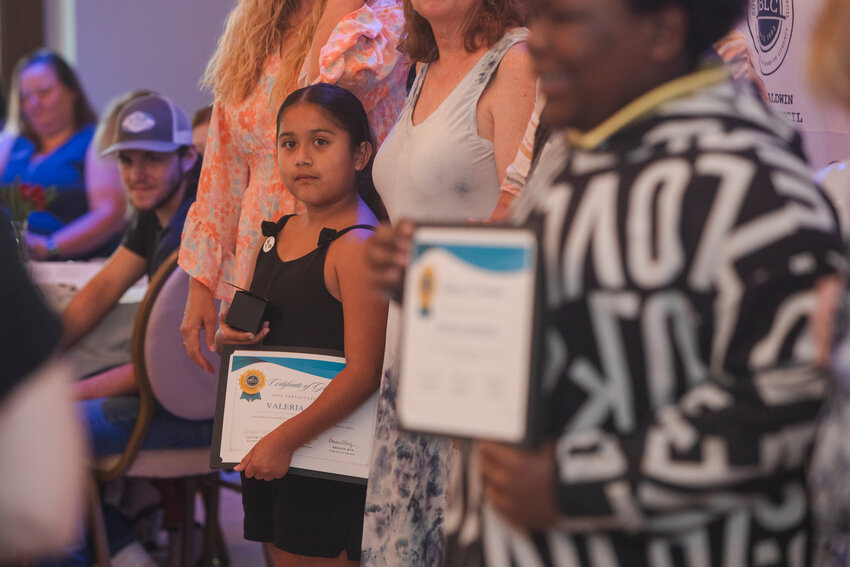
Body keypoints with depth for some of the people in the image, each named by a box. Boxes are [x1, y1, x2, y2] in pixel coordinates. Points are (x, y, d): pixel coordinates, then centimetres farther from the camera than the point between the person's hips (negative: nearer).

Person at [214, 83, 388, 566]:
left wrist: (285, 440, -21)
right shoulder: (278, 231, 8)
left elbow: (365, 371, -23)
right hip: (268, 446, 8)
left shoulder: (358, 246, -18)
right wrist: (233, 334, 1)